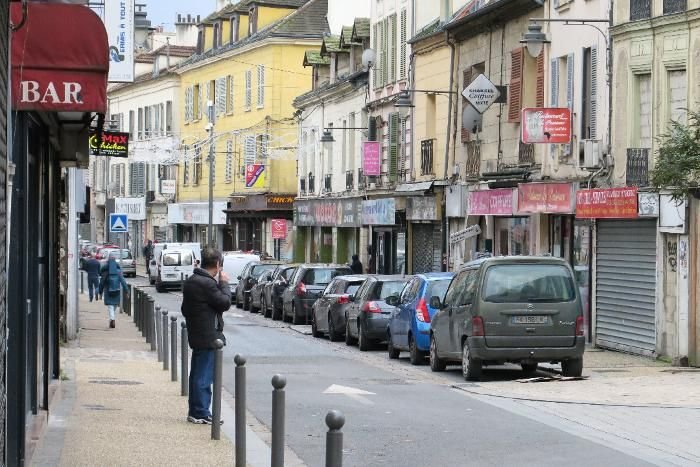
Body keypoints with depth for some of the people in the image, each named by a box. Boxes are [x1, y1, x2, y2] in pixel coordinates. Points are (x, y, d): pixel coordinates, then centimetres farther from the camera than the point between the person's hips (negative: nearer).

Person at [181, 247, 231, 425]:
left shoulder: (191, 281, 12)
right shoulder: (207, 283, -19)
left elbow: (185, 308, 19)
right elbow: (225, 303, -17)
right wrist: (224, 283, -6)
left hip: (196, 335, 10)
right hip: (208, 337, -10)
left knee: (197, 375, 15)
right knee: (204, 377, -5)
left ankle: (194, 411, 21)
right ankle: (201, 414, -3)